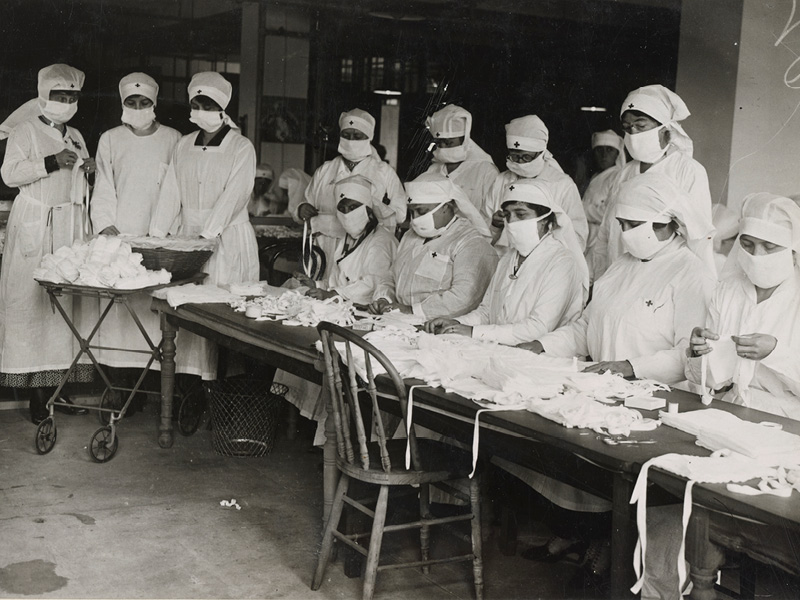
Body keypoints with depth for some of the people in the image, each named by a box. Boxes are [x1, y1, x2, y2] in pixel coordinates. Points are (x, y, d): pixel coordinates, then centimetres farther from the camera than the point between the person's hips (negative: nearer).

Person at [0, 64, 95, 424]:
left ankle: (61, 379, 5)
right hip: (35, 225, -6)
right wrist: (52, 162, -17)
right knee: (33, 298, -8)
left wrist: (87, 171, 6)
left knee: (69, 297, 0)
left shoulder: (76, 137, 19)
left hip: (71, 225, 6)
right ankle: (37, 390, -5)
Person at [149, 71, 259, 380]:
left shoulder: (241, 147, -2)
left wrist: (205, 235, -22)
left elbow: (232, 196, -12)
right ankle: (191, 372, 4)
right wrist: (156, 235, -2)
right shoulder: (184, 146, 14)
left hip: (227, 239, -5)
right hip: (188, 235, 5)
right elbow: (171, 193, 9)